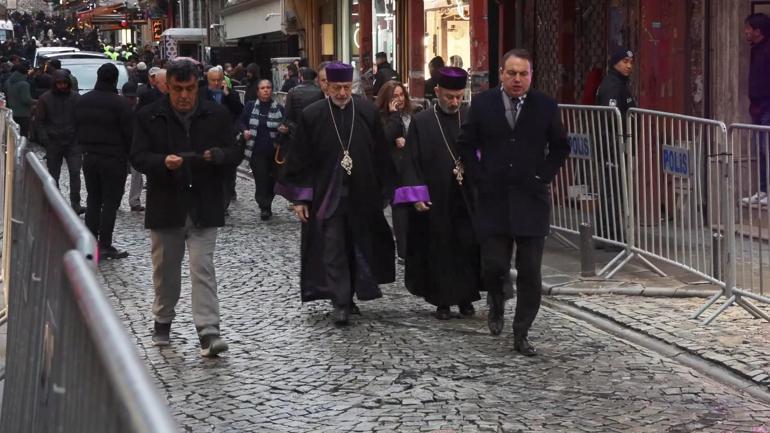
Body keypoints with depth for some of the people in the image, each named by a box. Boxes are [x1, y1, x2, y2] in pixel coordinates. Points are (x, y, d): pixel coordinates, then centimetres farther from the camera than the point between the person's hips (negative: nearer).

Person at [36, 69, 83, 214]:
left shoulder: (75, 97, 3)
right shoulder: (45, 98, 1)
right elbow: (39, 120, 2)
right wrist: (44, 138, -10)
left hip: (73, 142, 0)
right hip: (53, 142, 0)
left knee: (75, 173, -9)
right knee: (54, 175, 8)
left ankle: (76, 204, -6)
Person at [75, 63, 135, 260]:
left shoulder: (82, 101, 6)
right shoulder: (120, 103, -16)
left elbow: (78, 128, 13)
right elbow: (129, 133, -14)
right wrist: (128, 154, 1)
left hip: (89, 157, 6)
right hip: (114, 159, -6)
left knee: (93, 200, 14)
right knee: (110, 202, -1)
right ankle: (105, 246, -3)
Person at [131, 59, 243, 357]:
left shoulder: (217, 116, 3)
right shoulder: (149, 117, 0)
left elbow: (236, 153, 4)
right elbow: (138, 157, -4)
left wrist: (217, 155, -19)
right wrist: (163, 162, -24)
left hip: (204, 207, -1)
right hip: (165, 206, 1)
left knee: (203, 268, -8)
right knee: (165, 268, 14)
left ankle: (208, 332, -11)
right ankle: (163, 321, 33)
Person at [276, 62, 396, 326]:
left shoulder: (368, 112, -1)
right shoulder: (312, 116, -5)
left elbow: (381, 155, 5)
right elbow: (300, 159, -2)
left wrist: (385, 191, 4)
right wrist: (300, 197, -6)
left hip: (362, 195, 2)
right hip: (326, 195, -2)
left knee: (360, 247, 11)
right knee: (332, 250, -4)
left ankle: (349, 297, 26)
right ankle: (340, 303, -1)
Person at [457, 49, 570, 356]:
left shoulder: (546, 106, 1)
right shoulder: (483, 104, 2)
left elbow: (560, 147, 11)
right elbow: (466, 144, 9)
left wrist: (544, 177, 0)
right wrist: (478, 178, 0)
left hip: (531, 200, 0)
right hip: (492, 199, 0)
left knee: (530, 273, 0)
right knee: (493, 266, -1)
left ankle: (521, 335, 11)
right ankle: (496, 304, 32)